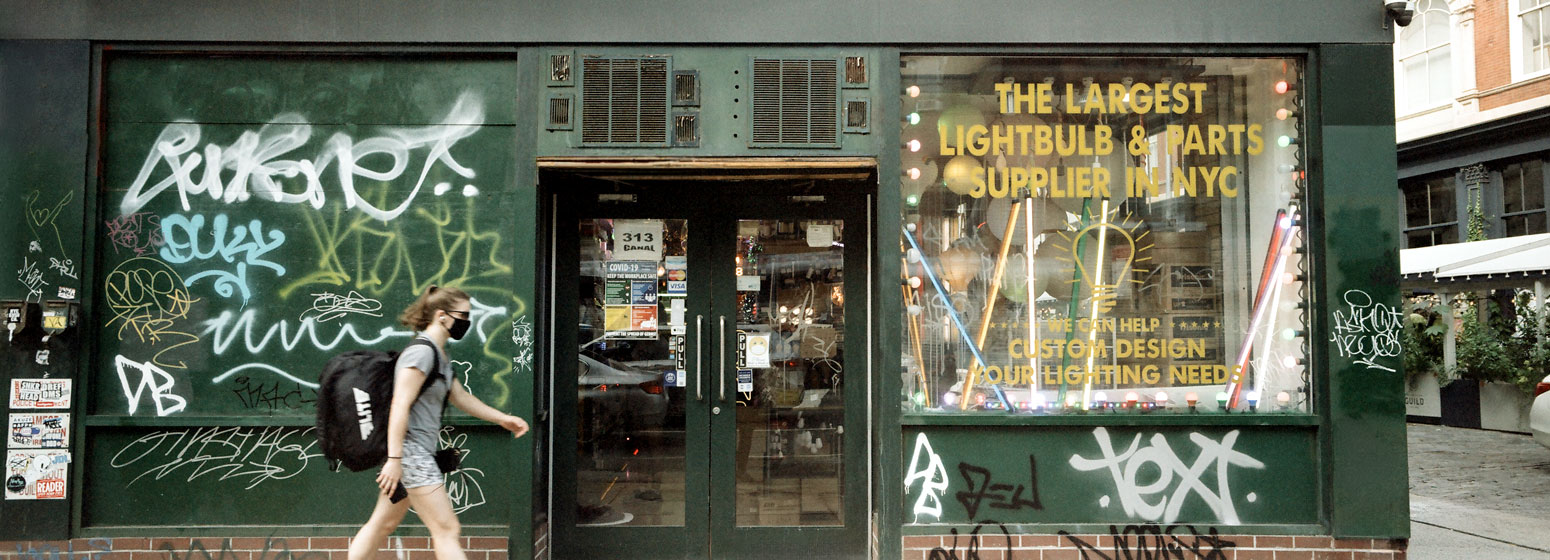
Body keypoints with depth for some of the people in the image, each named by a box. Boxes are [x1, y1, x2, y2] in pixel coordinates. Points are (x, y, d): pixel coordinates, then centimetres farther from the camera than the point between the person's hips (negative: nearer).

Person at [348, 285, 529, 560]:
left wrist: (502, 418, 24)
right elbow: (400, 406, -21)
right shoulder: (421, 352, -15)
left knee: (383, 525, 16)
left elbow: (461, 397, 24)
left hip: (419, 452, 10)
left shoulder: (440, 356, 16)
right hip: (409, 451, -10)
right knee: (447, 530, -7)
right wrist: (394, 459, -24)